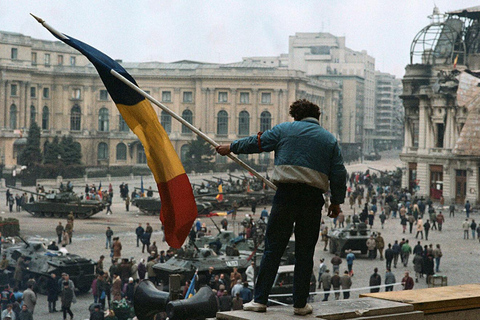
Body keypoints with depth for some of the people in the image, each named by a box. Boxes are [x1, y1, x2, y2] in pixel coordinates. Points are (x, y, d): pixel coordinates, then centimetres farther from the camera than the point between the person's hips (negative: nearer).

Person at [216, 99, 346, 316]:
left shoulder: (285, 129, 9)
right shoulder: (329, 139, 13)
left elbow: (256, 143, 14)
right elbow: (339, 173, 8)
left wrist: (231, 148, 28)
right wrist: (336, 201, 15)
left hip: (287, 194, -1)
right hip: (313, 198, 1)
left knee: (273, 248, 3)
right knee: (305, 253, 8)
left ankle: (260, 300, 2)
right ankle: (300, 304, 10)